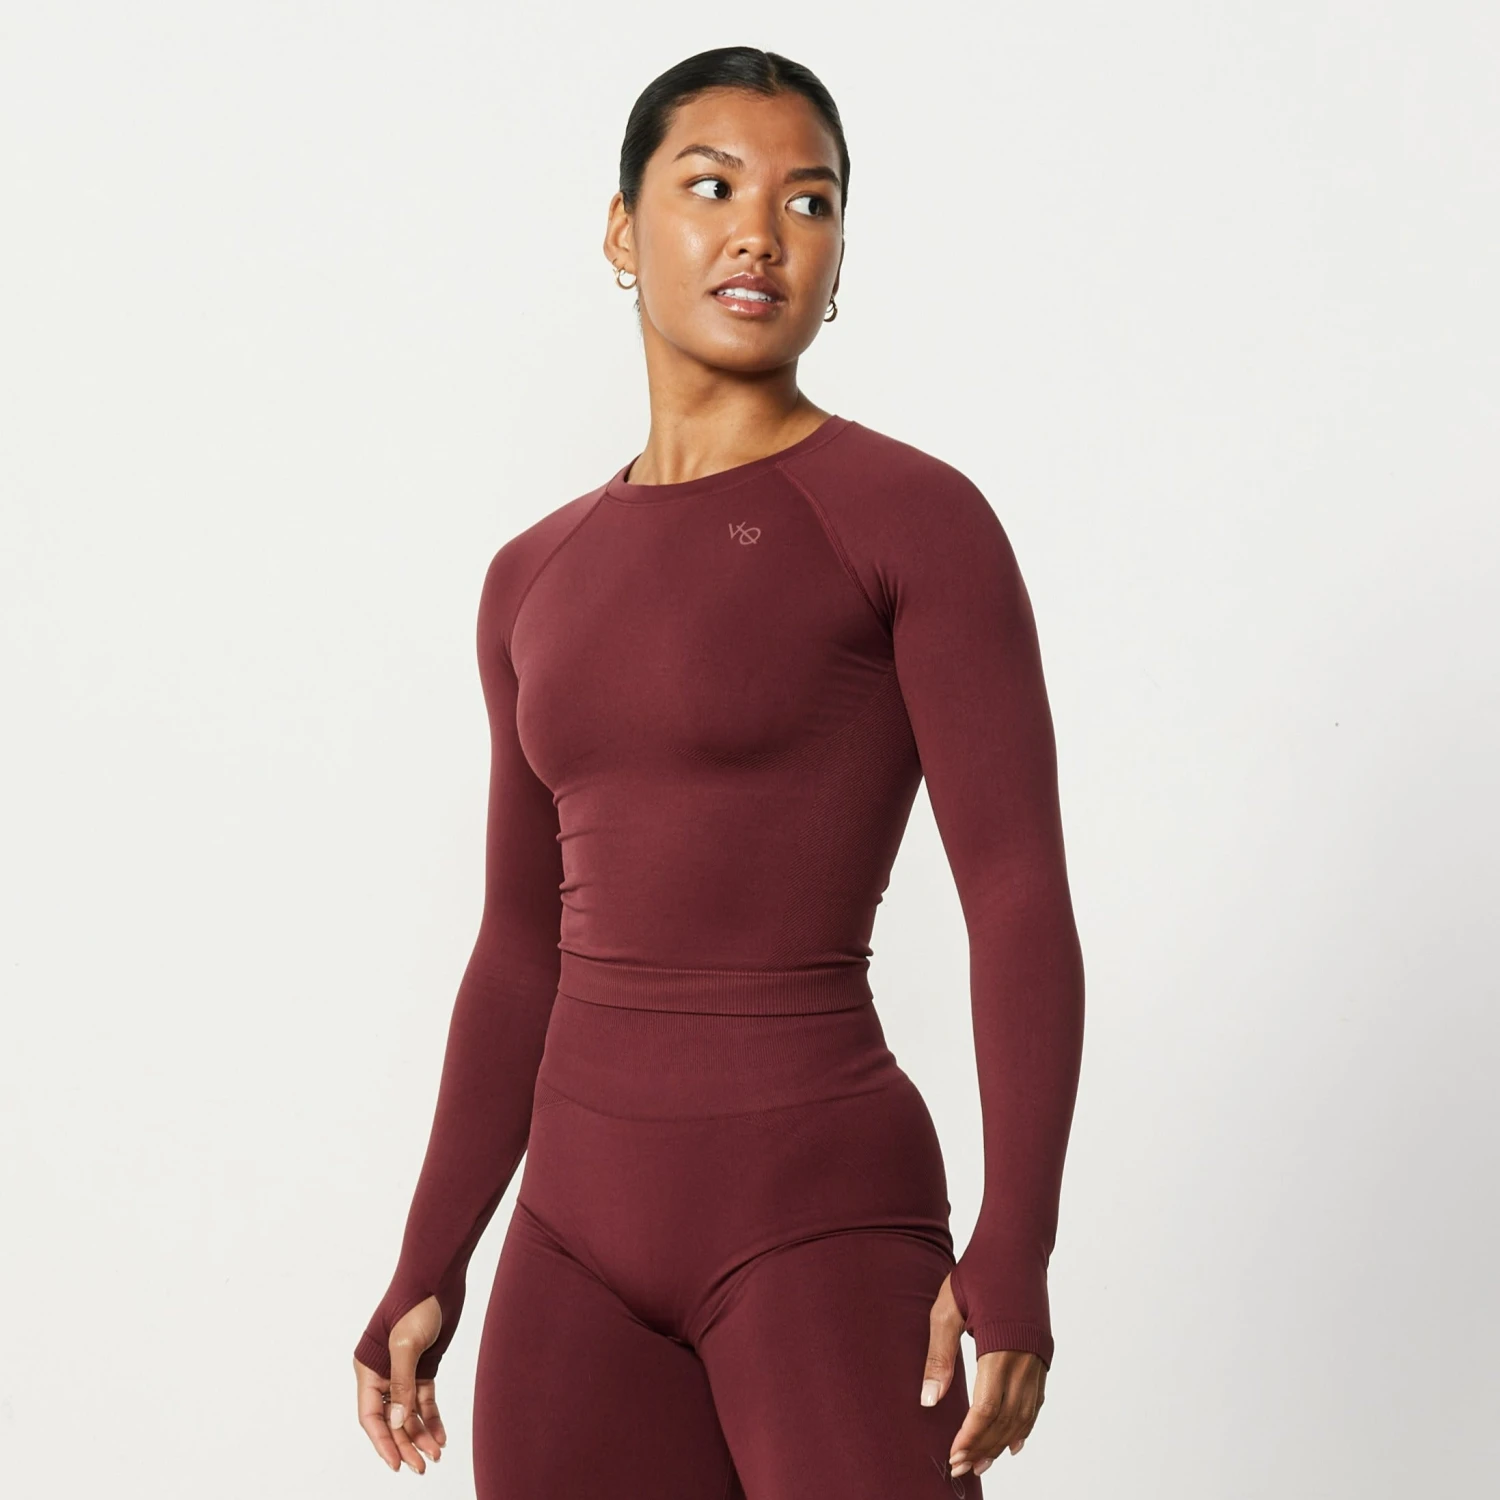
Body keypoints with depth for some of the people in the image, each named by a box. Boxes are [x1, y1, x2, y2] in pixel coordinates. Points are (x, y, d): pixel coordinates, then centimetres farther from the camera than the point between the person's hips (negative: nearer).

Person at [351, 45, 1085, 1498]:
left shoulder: (914, 515, -6)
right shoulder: (537, 580, 11)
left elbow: (1023, 901, -11)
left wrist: (1014, 1253, -19)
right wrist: (428, 1272, 13)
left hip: (824, 1216, -5)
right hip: (582, 1226, 6)